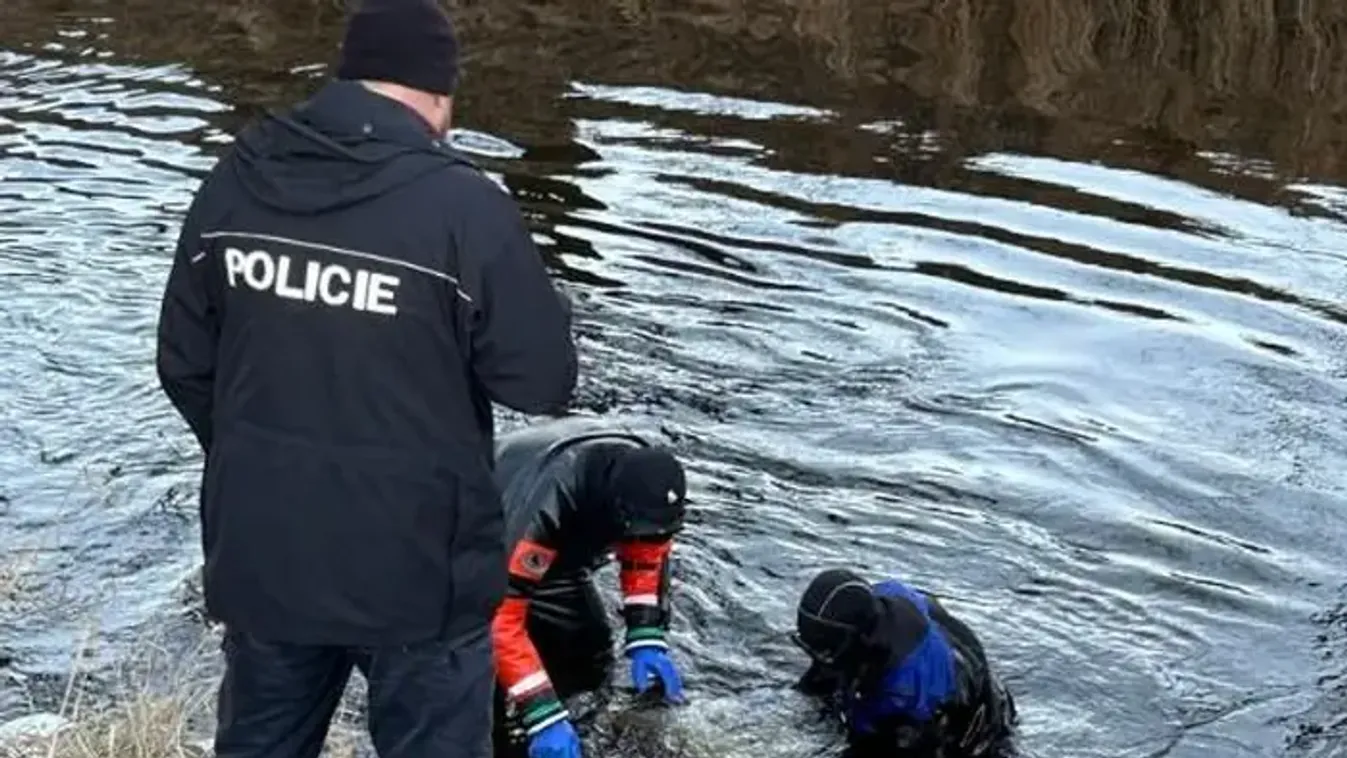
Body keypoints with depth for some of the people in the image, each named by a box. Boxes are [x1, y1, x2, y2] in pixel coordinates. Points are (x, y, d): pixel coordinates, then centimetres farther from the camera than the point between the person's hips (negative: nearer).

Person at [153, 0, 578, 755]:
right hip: (414, 567, -4)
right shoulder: (464, 204, -19)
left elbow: (185, 364, 6)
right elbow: (546, 380, -13)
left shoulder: (236, 178, -3)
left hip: (261, 554, 5)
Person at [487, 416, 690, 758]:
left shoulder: (645, 476, -25)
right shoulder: (547, 502, -46)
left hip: (555, 552, 7)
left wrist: (648, 639, -17)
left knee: (590, 662, 3)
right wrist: (542, 714, -45)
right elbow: (500, 616, -44)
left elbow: (647, 555, -5)